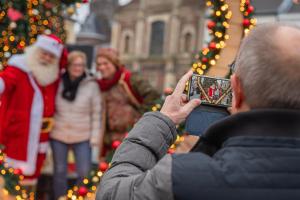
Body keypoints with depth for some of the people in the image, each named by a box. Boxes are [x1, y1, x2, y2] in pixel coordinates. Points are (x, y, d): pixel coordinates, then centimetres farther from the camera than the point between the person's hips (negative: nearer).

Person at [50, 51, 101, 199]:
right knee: (60, 172, 13)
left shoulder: (92, 85, -6)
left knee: (85, 173, 2)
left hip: (82, 137, -1)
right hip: (58, 135, 2)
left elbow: (96, 113, -4)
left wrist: (94, 137, -6)